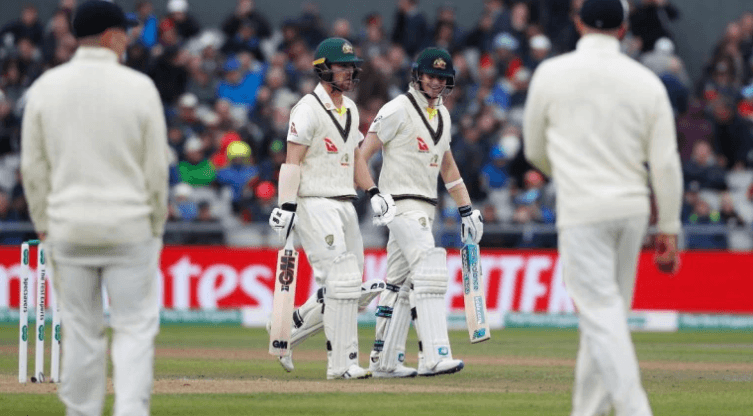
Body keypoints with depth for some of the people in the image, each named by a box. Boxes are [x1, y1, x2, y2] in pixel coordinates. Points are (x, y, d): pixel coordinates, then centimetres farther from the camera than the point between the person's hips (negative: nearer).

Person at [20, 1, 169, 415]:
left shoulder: (45, 87, 0)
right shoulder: (140, 87, -6)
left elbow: (33, 167, 2)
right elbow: (157, 167, -3)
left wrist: (44, 225, 11)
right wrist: (156, 225, 8)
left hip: (68, 227, 2)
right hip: (129, 226, -2)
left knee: (81, 333, 10)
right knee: (135, 327, 2)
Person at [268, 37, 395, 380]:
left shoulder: (349, 108, 17)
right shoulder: (309, 109, -9)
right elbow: (292, 161, -14)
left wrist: (373, 193, 12)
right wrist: (287, 206, -22)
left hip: (345, 206, 9)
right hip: (315, 206, -9)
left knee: (348, 288, 8)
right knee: (343, 282, -13)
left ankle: (285, 334, 21)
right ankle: (342, 362, -9)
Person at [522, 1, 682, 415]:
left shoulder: (551, 74, -3)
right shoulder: (646, 81, 2)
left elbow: (534, 149, 9)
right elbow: (666, 163, 1)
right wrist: (669, 229, 8)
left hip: (581, 210, -4)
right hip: (632, 209, 4)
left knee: (601, 315, -7)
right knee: (609, 314, 15)